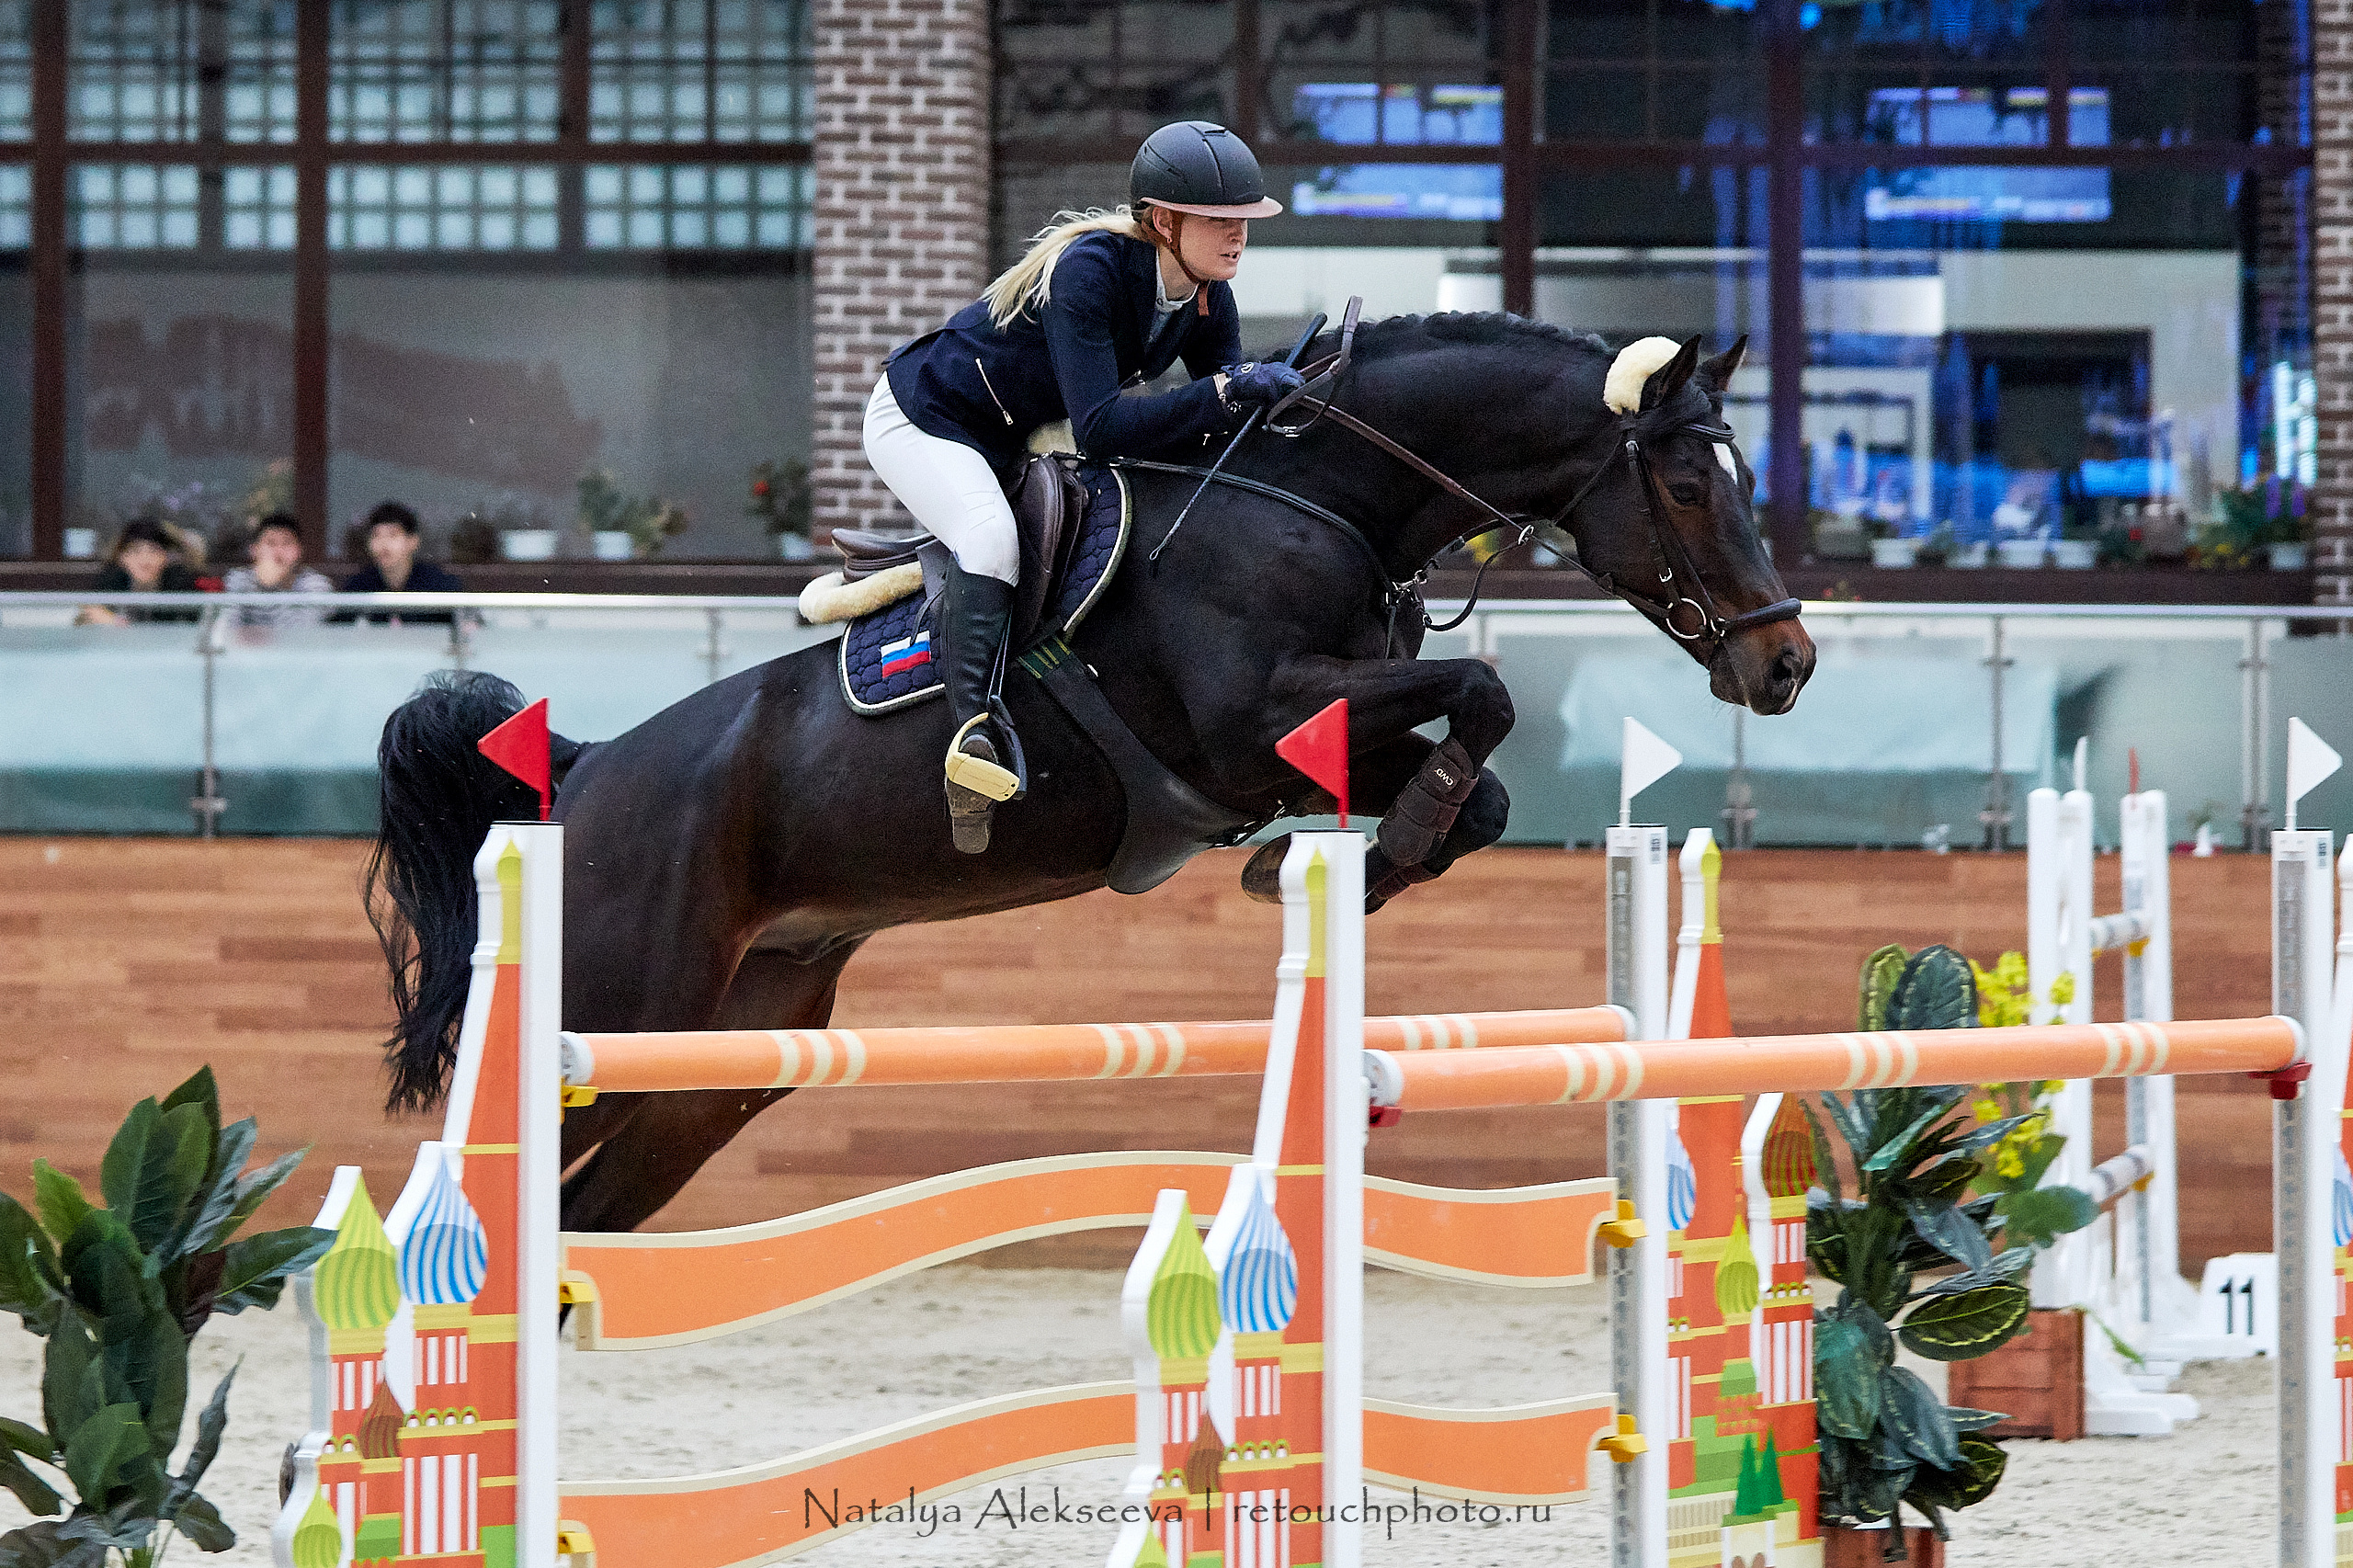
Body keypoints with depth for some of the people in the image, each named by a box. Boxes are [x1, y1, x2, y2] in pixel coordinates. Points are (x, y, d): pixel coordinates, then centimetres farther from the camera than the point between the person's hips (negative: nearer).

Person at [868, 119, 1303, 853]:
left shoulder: (1208, 301, -10)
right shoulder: (1089, 270, -33)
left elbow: (1223, 426, -8)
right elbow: (1099, 428, -40)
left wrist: (1272, 395, -30)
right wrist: (1225, 391, -45)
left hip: (1025, 438, 9)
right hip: (922, 420, -9)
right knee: (991, 534, -34)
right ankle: (972, 724, -42)